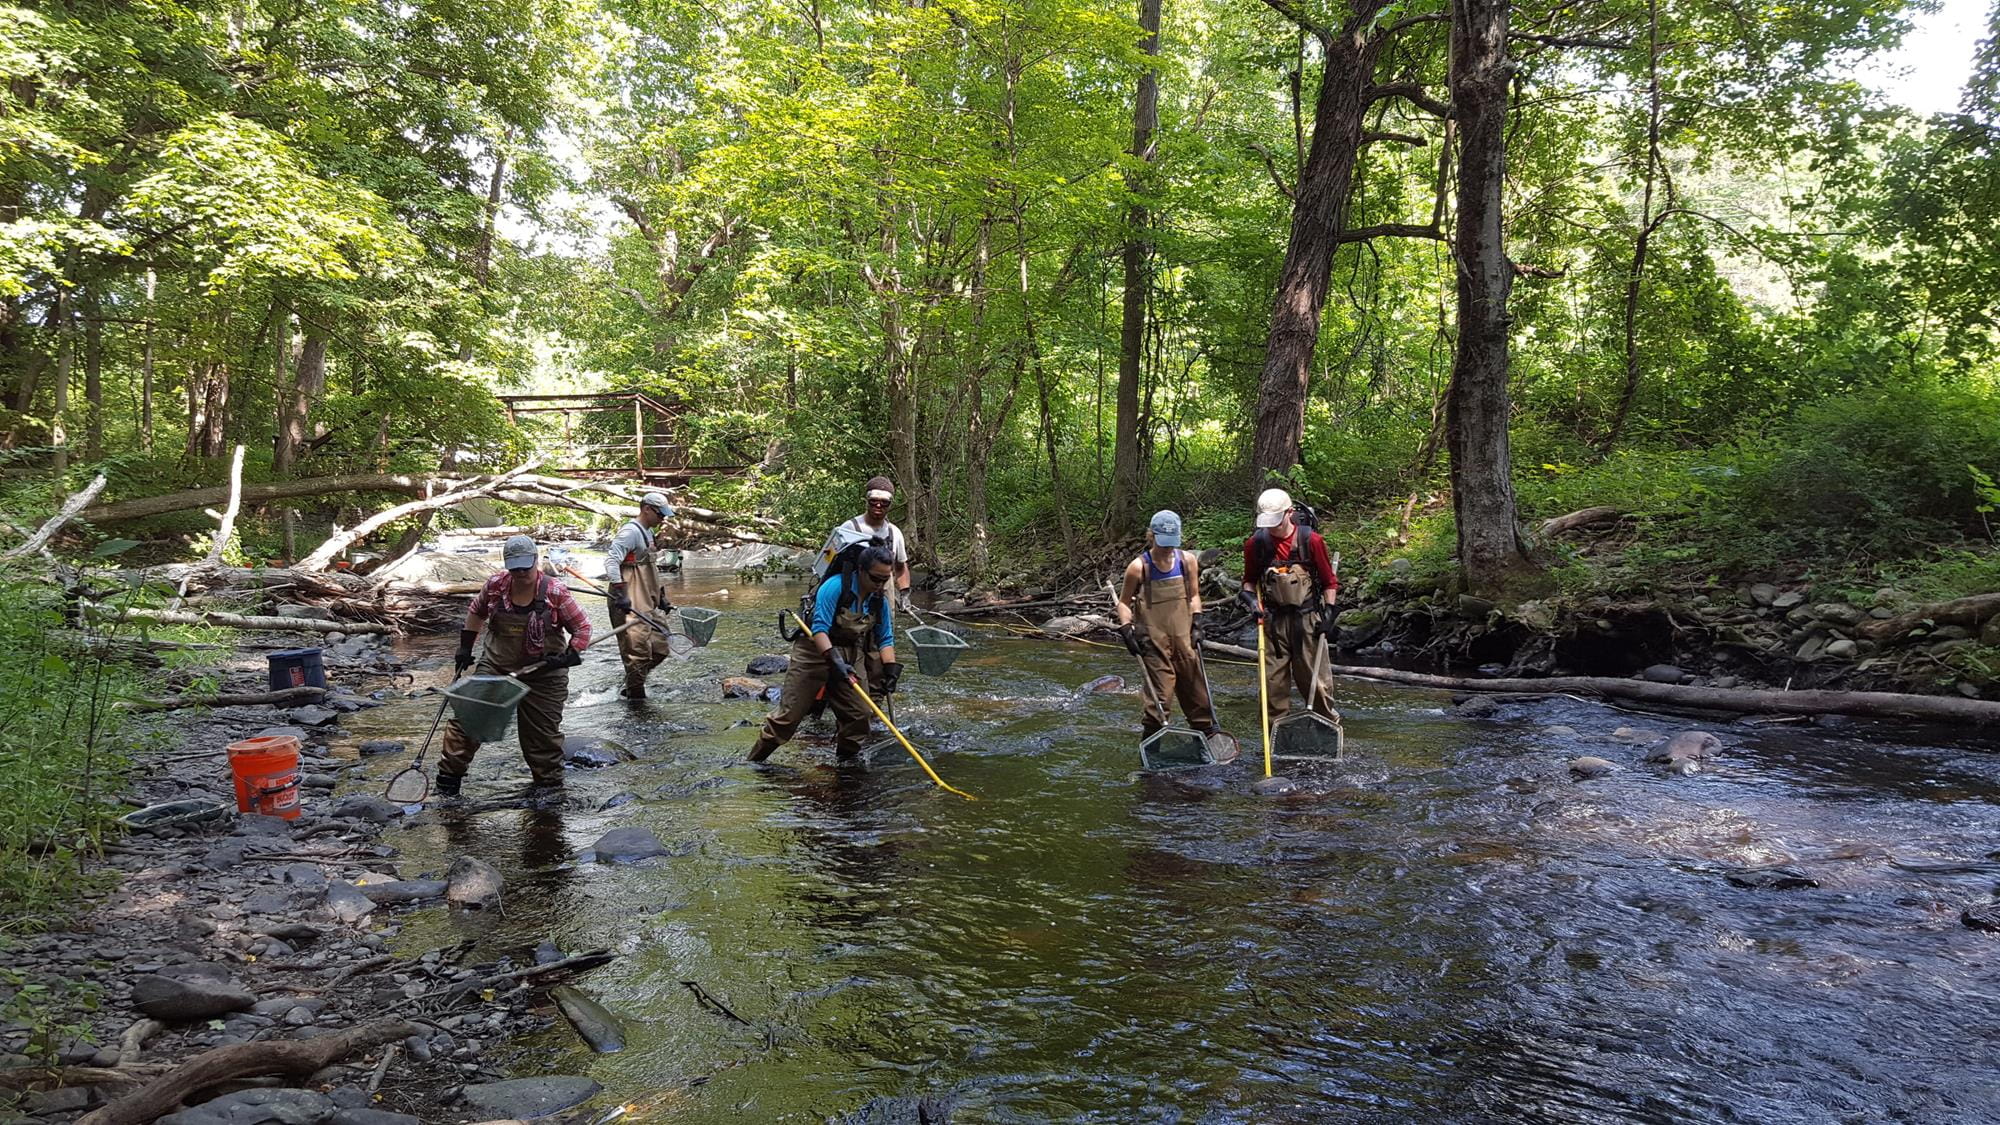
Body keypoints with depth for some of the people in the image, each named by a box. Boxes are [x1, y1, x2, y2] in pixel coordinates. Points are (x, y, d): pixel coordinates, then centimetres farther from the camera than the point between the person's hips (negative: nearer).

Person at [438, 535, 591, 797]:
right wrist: (465, 647, 15)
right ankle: (449, 775, 15)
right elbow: (476, 613, 16)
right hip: (495, 667, 3)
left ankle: (550, 783, 24)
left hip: (543, 675, -2)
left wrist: (571, 655, -18)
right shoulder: (495, 585, -5)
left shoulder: (555, 592, -13)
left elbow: (582, 627, -4)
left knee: (543, 733, 5)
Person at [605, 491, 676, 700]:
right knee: (638, 651, -8)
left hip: (648, 604, 10)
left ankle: (629, 686, 22)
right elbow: (611, 561, -22)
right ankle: (636, 695, 3)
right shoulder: (630, 531, -12)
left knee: (659, 649, 11)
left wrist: (661, 598, 27)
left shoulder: (648, 532, 19)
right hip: (631, 605, -10)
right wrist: (620, 593, -29)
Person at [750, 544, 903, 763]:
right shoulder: (835, 587, -21)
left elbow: (885, 638, 6)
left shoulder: (879, 600, 0)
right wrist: (834, 660, -38)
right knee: (789, 714, -6)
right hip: (815, 652, -6)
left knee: (858, 716, 2)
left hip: (850, 657, 6)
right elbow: (819, 629, -27)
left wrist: (891, 669, -9)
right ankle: (753, 763, 4)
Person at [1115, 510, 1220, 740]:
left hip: (1184, 637, 4)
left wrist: (1196, 623, 1)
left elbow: (1193, 595, 14)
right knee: (1160, 695, -7)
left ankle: (1207, 738, 26)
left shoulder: (1187, 561, 2)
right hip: (1153, 641, -4)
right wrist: (1127, 630, -11)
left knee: (1196, 691, 12)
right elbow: (1124, 602, 2)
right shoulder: (1138, 567, -8)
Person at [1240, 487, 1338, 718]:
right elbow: (1250, 579, 16)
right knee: (1273, 681, 4)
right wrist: (1251, 597, -4)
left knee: (1314, 678, 3)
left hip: (1307, 619, -2)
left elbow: (1329, 581, 2)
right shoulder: (1255, 544, 0)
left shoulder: (1311, 540, -6)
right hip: (1273, 621, 2)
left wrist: (1329, 612, -5)